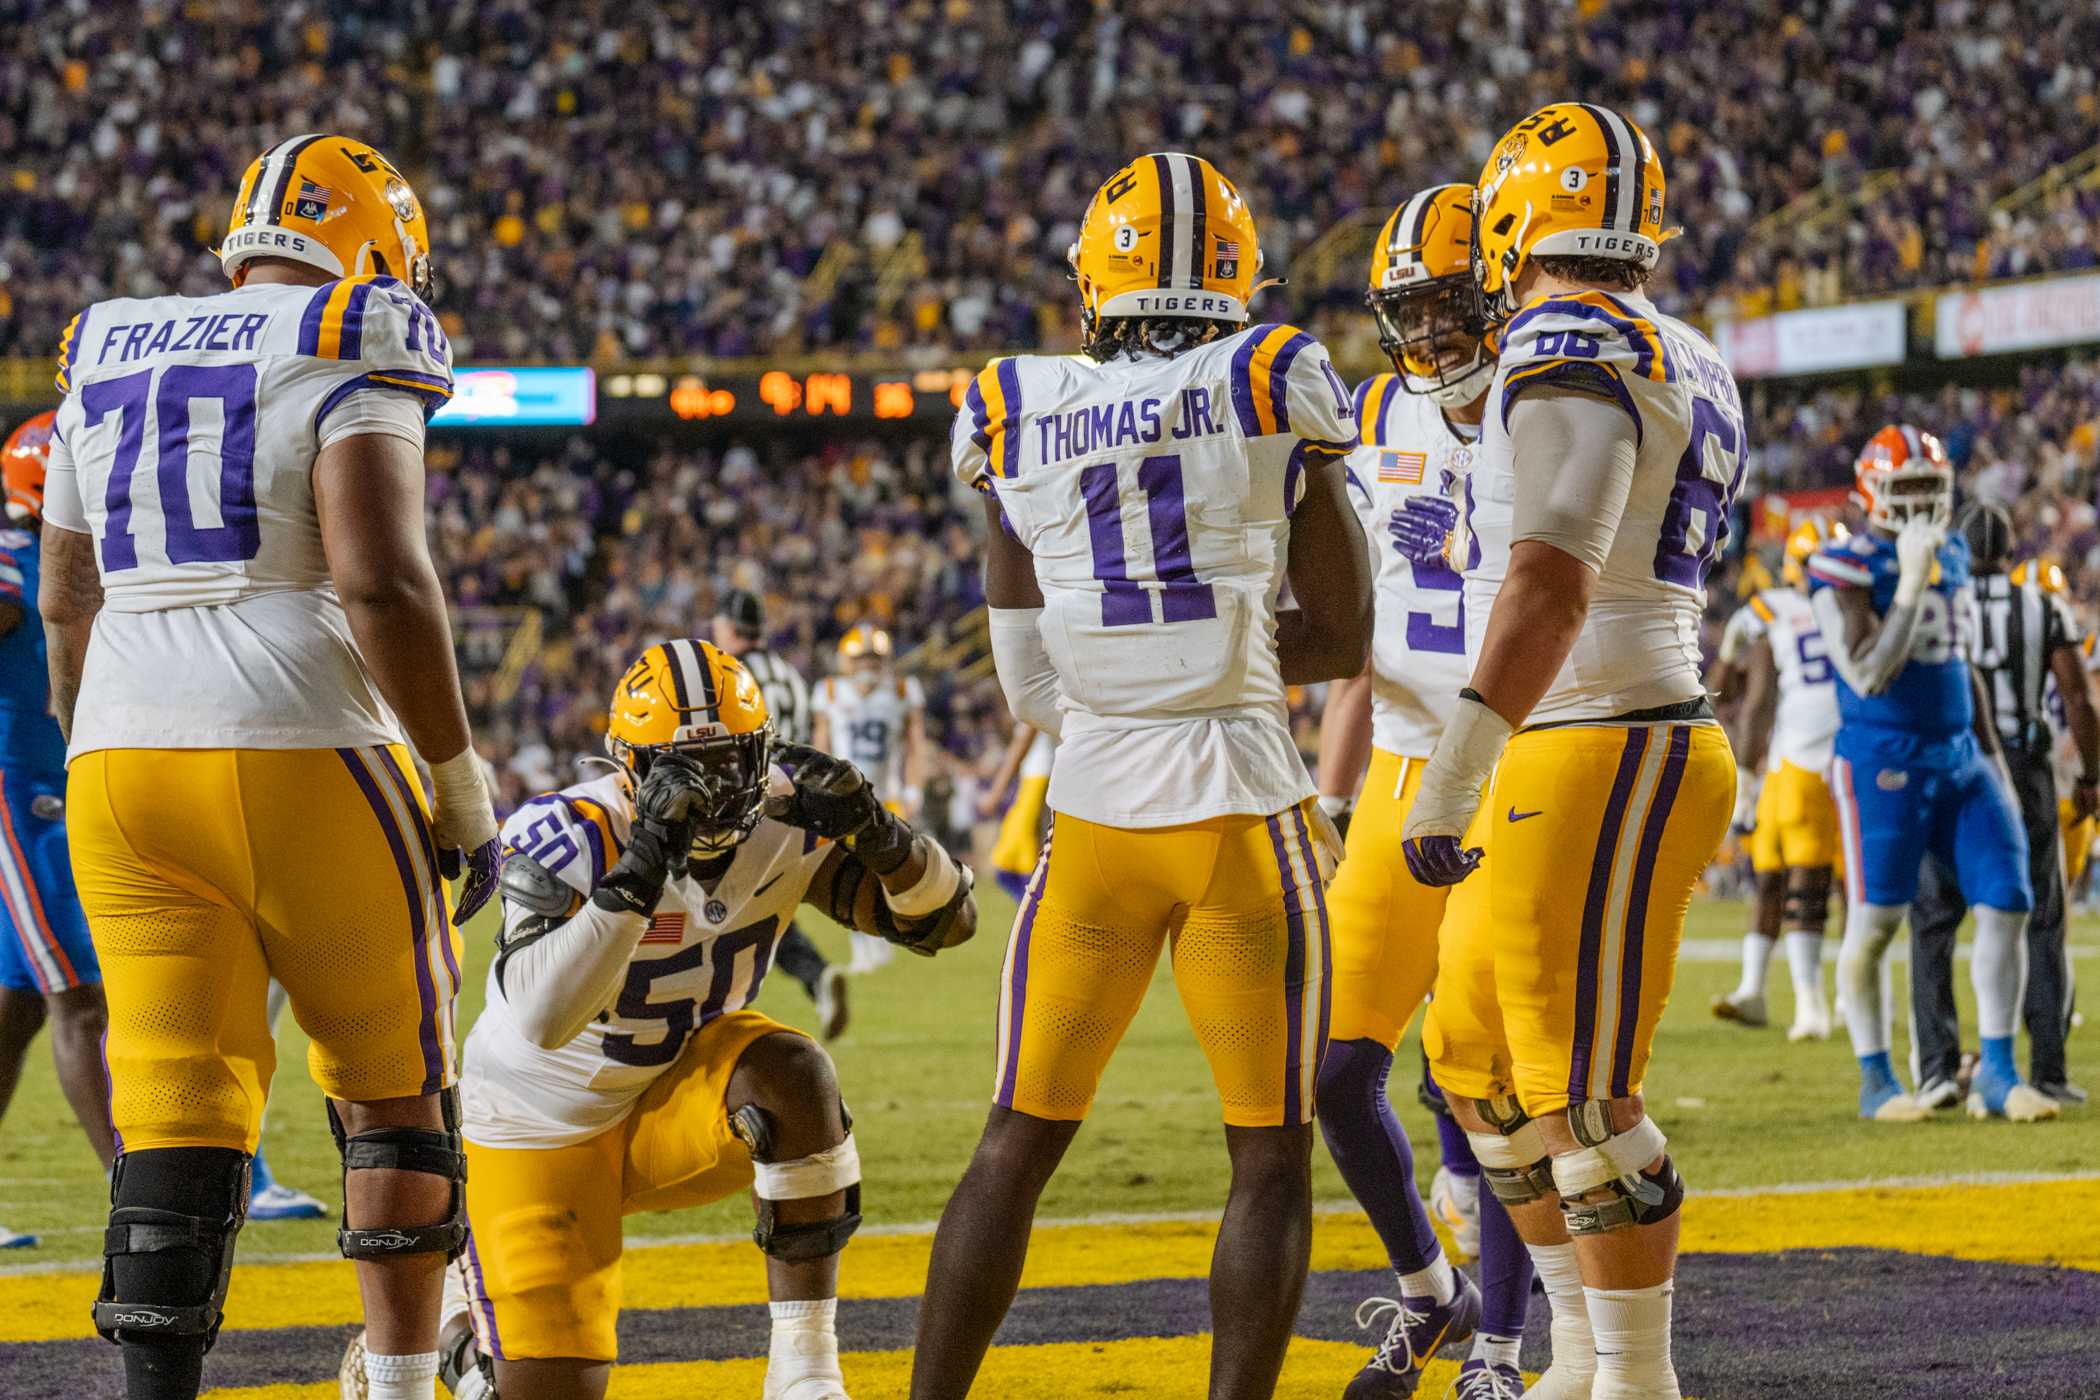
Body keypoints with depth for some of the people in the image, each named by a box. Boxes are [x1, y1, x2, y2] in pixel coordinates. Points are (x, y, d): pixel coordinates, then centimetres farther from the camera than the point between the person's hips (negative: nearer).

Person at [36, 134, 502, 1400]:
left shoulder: (108, 362, 16)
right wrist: (460, 777, -7)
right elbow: (381, 581, -15)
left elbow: (67, 603, 23)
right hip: (303, 761, -5)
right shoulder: (347, 363, -4)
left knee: (175, 1112, 3)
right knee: (396, 1093, 11)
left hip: (124, 762, 5)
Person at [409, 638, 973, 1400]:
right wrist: (641, 867, -50)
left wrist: (877, 832, -33)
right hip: (544, 1129, -3)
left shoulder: (784, 820, -15)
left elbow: (945, 920, -13)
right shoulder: (568, 841, -29)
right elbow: (542, 1020, -45)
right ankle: (458, 1299, 31)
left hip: (678, 1095, 3)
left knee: (791, 1074, -31)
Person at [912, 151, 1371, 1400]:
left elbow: (1033, 681, 10)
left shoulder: (1019, 418, 4)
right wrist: (1227, 646, 11)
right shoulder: (1272, 397, -3)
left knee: (1020, 1145, 12)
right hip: (1246, 813, -2)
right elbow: (1344, 639, 4)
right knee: (1272, 1162, 5)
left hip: (1096, 819, 2)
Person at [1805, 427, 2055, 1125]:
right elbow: (1868, 676, -22)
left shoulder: (1952, 555, 10)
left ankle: (1996, 1074, 5)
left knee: (2008, 903, -2)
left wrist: (1992, 755, 20)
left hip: (1960, 758, 7)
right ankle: (1876, 1080, 10)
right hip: (1883, 764, -7)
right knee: (1874, 923, -4)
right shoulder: (1846, 570, -13)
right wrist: (1912, 584, -24)